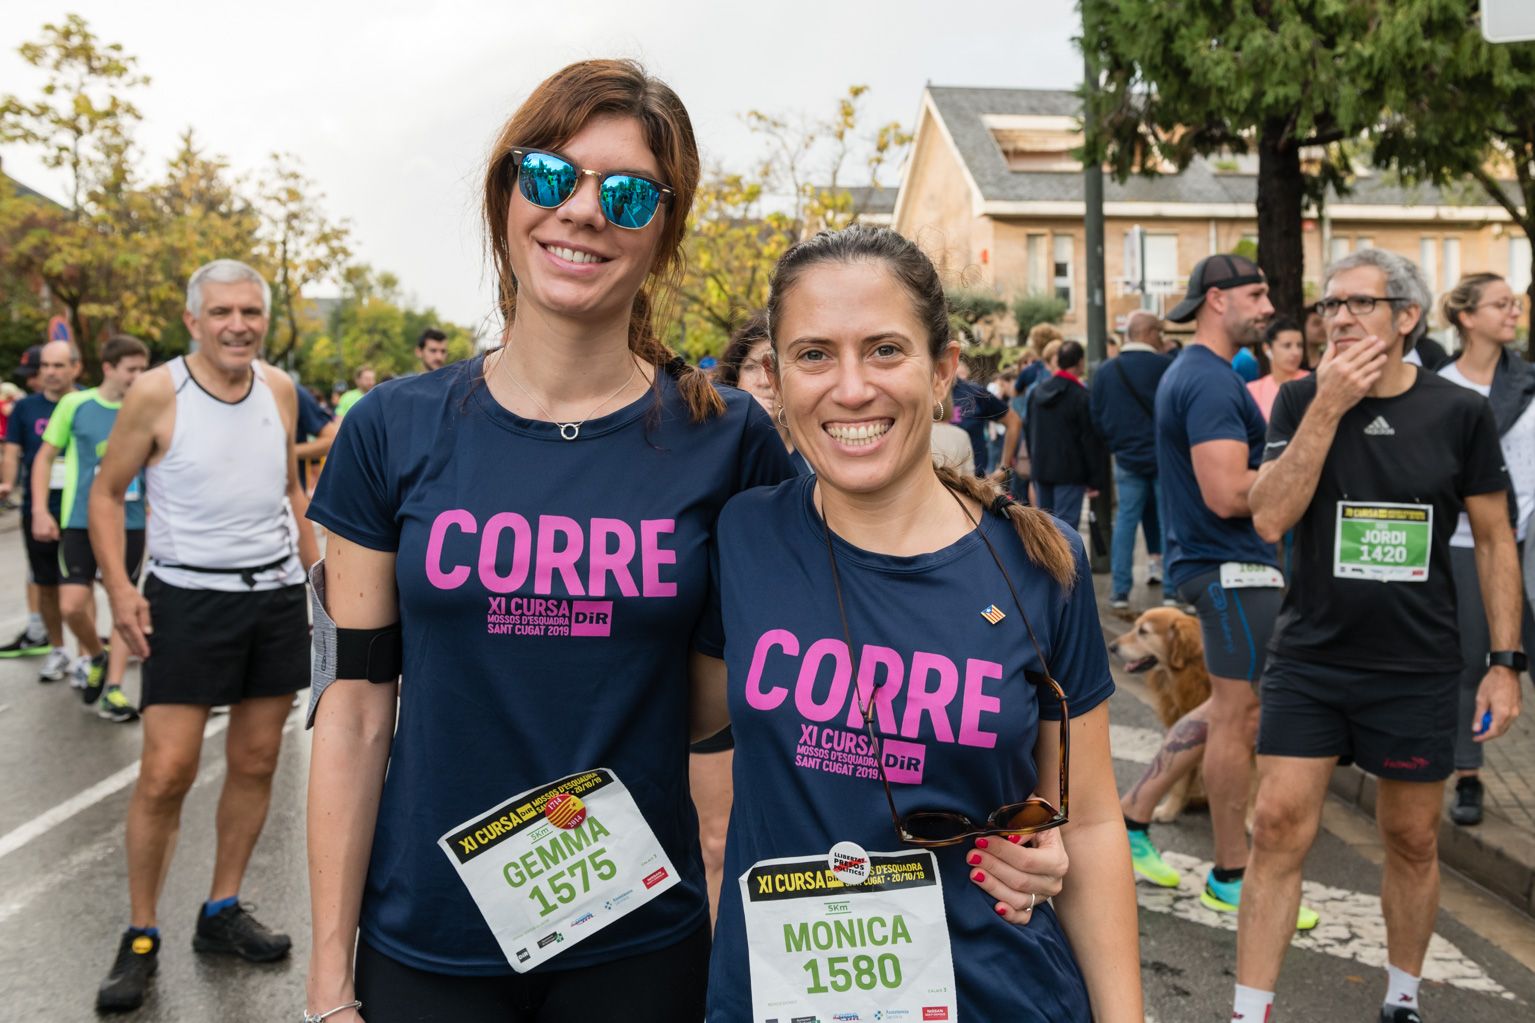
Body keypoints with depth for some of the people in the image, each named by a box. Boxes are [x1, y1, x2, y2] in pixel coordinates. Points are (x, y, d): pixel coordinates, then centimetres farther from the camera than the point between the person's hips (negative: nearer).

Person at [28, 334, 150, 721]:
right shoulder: (75, 404, -3)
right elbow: (45, 457, 6)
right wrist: (39, 510, -1)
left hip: (130, 522, 1)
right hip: (80, 520, -1)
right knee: (72, 605, -8)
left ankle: (112, 689, 11)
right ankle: (95, 656, 23)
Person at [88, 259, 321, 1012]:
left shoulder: (279, 390, 5)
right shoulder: (157, 393, -8)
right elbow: (107, 491, 0)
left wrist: (314, 562, 10)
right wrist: (119, 587, -11)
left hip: (277, 596, 5)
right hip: (187, 598, -4)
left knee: (256, 763, 9)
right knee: (166, 773, -7)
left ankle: (221, 913, 25)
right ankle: (140, 937, 11)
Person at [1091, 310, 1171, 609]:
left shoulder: (1105, 371, 1)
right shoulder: (1166, 366, -11)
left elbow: (1096, 419, 5)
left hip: (1127, 459, 3)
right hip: (1163, 457, -3)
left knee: (1125, 521, 9)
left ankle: (1120, 591, 7)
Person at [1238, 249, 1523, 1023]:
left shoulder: (1459, 413, -3)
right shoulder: (1301, 401, -2)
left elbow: (1494, 540, 3)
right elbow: (1269, 518, -14)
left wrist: (1505, 662, -1)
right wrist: (1327, 407, -19)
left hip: (1416, 669, 0)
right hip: (1309, 660, 0)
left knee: (1412, 841, 12)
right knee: (1279, 828, -4)